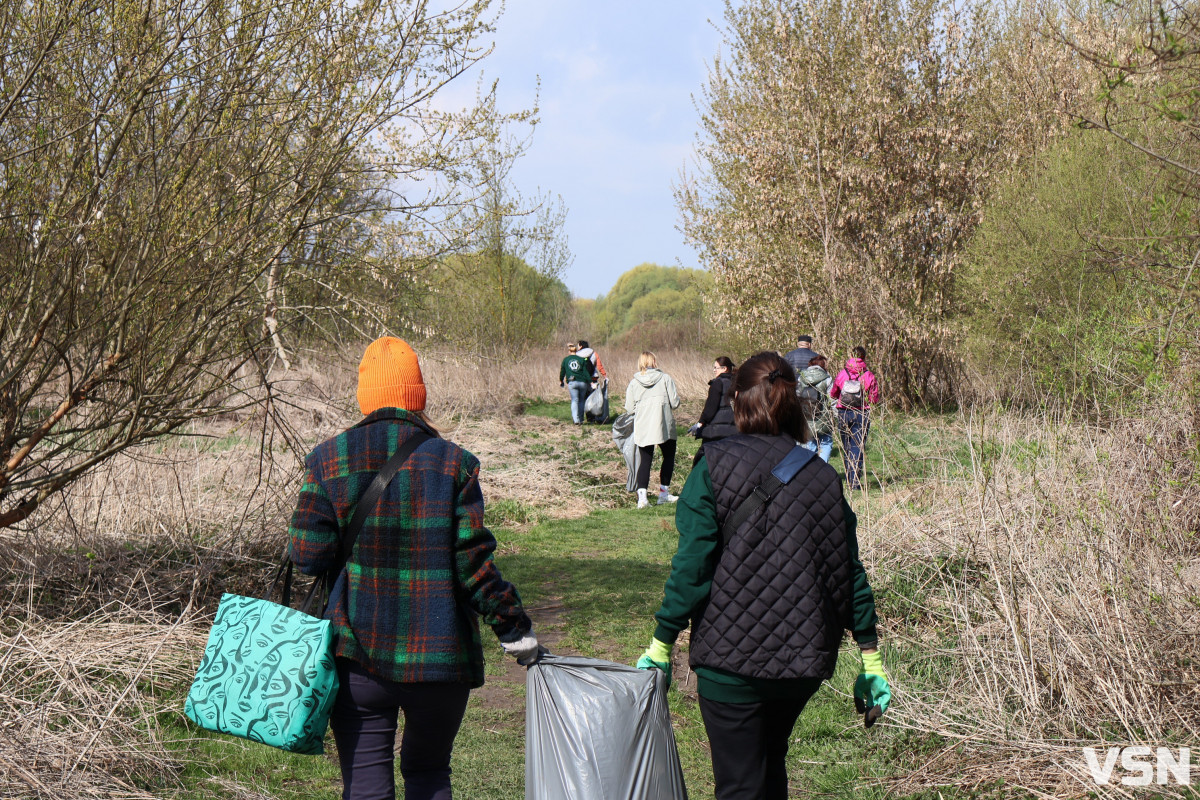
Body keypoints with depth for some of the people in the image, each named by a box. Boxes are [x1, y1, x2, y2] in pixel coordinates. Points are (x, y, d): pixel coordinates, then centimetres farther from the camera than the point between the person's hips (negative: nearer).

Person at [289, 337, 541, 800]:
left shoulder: (329, 459, -3)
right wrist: (514, 630, 1)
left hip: (356, 657, 0)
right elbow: (474, 561, -8)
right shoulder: (453, 462, -4)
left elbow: (307, 554, -6)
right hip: (440, 655, 0)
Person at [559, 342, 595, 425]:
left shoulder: (565, 360, 8)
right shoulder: (581, 359, 7)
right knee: (581, 400, 14)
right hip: (582, 382, 1)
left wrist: (561, 380, 30)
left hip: (571, 383, -1)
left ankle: (576, 419, -16)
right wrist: (590, 382, 4)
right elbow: (586, 372, 2)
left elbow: (562, 371, 15)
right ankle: (580, 419, 14)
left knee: (574, 400, -1)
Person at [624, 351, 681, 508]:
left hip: (642, 429, 2)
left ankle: (642, 495, -11)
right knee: (669, 457, 17)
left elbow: (629, 408, 2)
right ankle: (664, 493, 16)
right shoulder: (665, 378, -2)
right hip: (664, 427, -2)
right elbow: (675, 403, -5)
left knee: (645, 460, 5)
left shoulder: (634, 383, 3)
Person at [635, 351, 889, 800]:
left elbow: (691, 565, -12)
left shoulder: (716, 465, -8)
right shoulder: (821, 475, 4)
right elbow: (849, 569, 4)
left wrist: (662, 644, -5)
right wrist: (871, 659, 9)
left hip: (732, 658, -4)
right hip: (804, 660, 5)